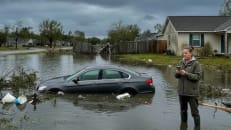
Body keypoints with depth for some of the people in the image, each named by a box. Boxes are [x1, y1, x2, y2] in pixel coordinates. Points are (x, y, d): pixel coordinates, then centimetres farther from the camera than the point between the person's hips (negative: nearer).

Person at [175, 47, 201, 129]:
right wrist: (177, 73, -13)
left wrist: (186, 73, -23)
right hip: (182, 91, 5)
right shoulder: (181, 62, 6)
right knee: (183, 110, 17)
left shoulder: (196, 63, -9)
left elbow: (198, 76, -15)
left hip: (192, 92, -5)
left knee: (194, 111, 0)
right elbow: (176, 76, 9)